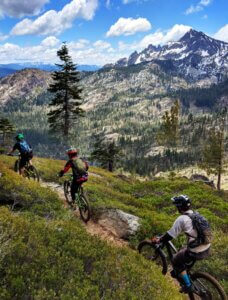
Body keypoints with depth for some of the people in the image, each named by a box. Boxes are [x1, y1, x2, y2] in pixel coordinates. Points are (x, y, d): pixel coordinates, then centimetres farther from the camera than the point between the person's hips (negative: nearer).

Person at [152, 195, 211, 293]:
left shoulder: (182, 219, -14)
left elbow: (170, 235, -12)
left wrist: (158, 240, 5)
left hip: (196, 252, -8)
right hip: (207, 248, 8)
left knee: (176, 261, 15)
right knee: (182, 252, 30)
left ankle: (188, 286, 20)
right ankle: (178, 272, 44)